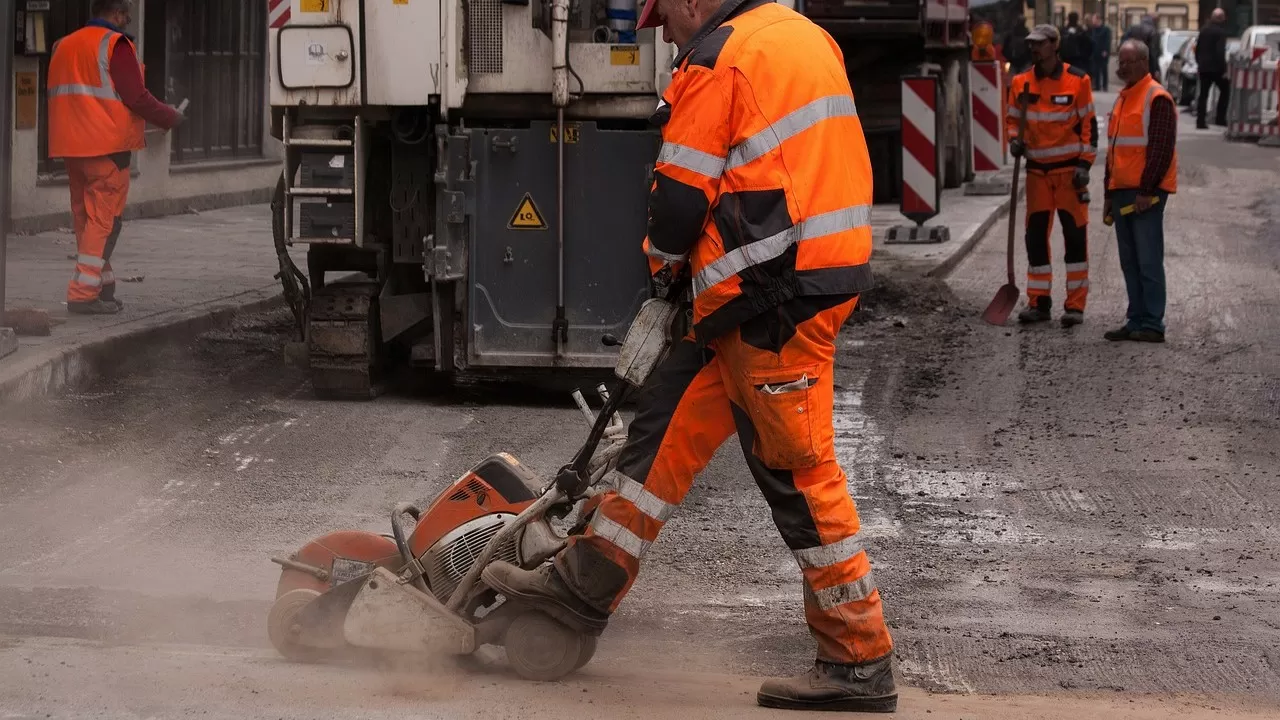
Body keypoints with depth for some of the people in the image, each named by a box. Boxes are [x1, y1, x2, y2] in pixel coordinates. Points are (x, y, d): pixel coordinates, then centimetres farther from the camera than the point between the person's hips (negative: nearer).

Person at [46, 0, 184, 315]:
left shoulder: (63, 46, 17)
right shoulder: (115, 44, -8)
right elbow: (136, 97, -14)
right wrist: (171, 118, 0)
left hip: (71, 147, 8)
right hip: (107, 146, -8)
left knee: (85, 218, 13)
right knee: (104, 219, -7)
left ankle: (102, 286, 17)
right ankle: (84, 293, -13)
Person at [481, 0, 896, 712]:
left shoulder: (717, 61, -13)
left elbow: (680, 193, -11)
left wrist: (665, 261, 11)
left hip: (772, 298, -10)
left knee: (799, 470, -4)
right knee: (669, 422, 15)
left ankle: (862, 664, 1)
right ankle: (588, 585, 21)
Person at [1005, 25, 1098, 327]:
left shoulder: (1077, 80, -6)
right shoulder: (1021, 82, 4)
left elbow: (1089, 124, -4)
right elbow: (1012, 118, 15)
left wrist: (1084, 164, -10)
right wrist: (1014, 140, -6)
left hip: (1069, 168, -4)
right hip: (1037, 169, 4)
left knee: (1075, 235, -2)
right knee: (1035, 236, 5)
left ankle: (1076, 304, 2)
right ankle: (1038, 302, 13)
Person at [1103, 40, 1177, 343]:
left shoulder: (1157, 99, -10)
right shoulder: (1123, 98, 18)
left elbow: (1162, 148, -16)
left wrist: (1147, 191, -19)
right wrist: (1109, 193, 21)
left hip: (1146, 194, -9)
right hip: (1122, 192, 9)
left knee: (1148, 261, -8)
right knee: (1129, 262, 10)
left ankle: (1152, 324, -6)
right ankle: (1136, 321, 15)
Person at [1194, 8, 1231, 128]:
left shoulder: (1203, 30, 8)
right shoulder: (1220, 32, -13)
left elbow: (1197, 48, 14)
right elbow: (1220, 52, -19)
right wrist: (1224, 69, -16)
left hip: (1203, 67, 6)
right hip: (1216, 67, -6)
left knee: (1203, 94, 7)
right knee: (1225, 90, 11)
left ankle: (1200, 121, 0)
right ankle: (1220, 118, 4)